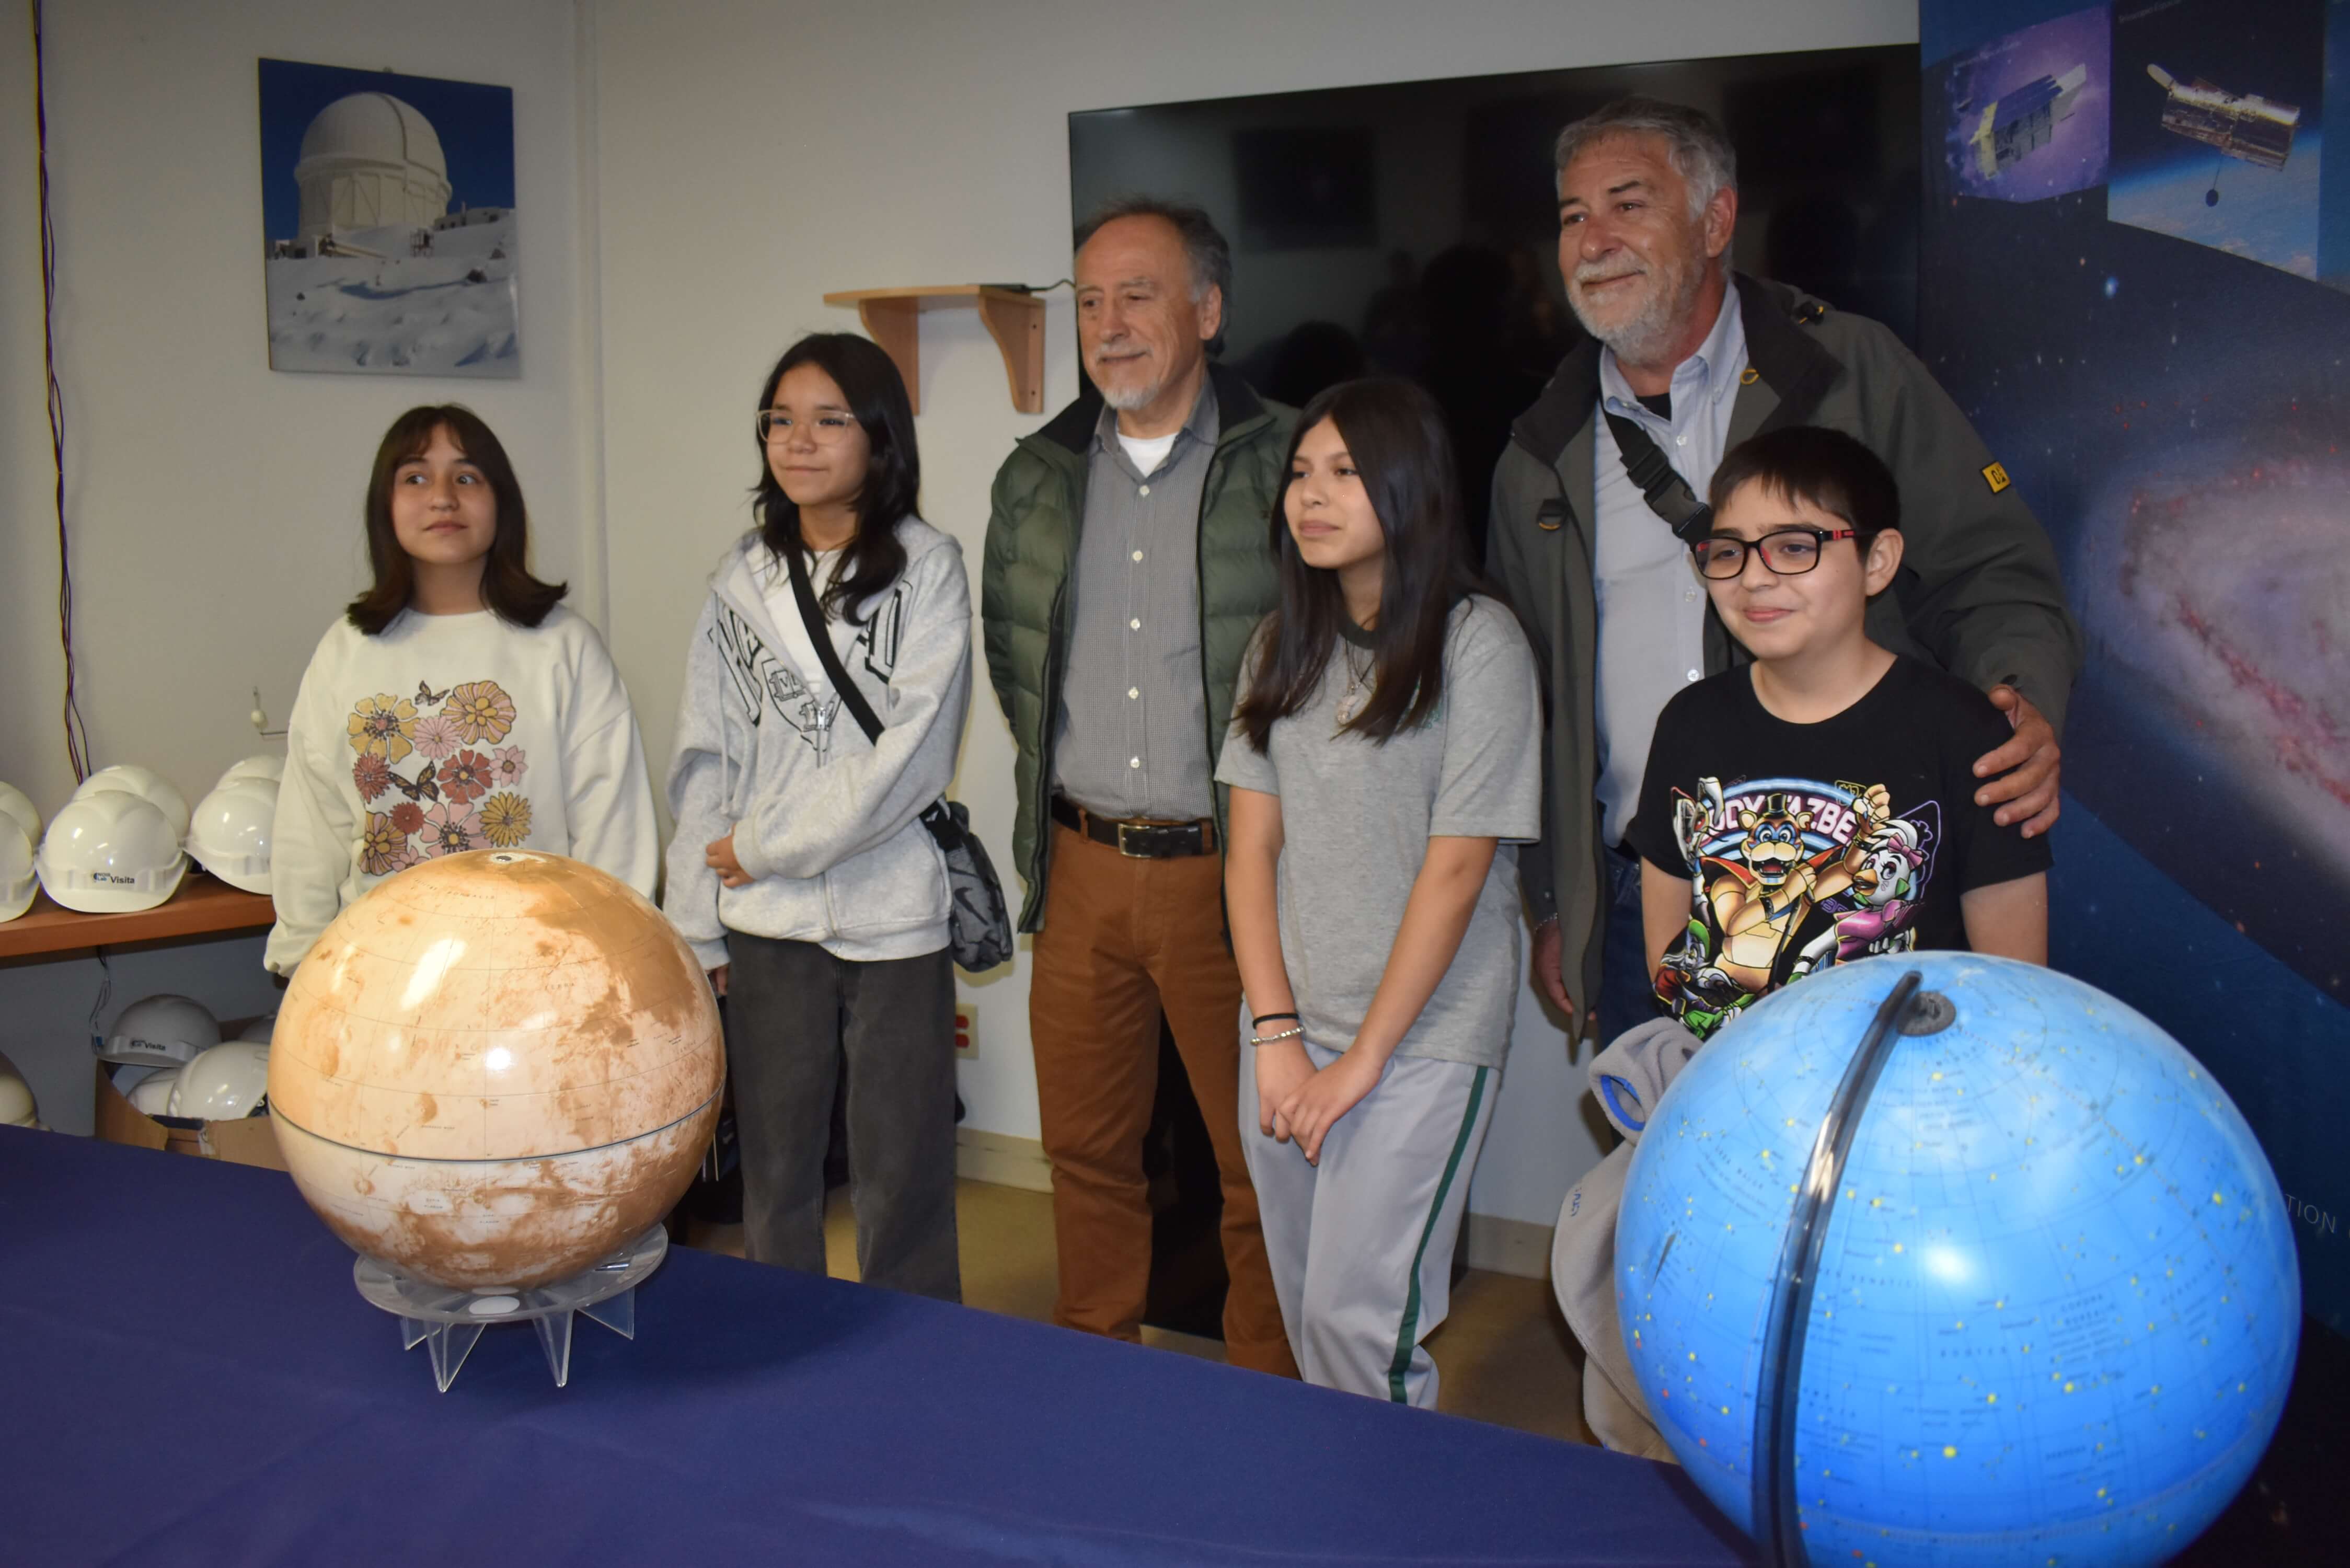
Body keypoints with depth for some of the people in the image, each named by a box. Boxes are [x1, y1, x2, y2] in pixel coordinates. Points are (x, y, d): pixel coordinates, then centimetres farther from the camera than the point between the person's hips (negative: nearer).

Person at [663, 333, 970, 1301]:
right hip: (767, 924, 3)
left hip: (893, 914, -3)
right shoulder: (742, 582, 9)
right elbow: (704, 759, 9)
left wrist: (765, 847, -9)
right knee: (775, 1167, 13)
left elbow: (914, 751, -12)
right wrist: (697, 923, 6)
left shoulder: (927, 569, -3)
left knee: (902, 1175, 5)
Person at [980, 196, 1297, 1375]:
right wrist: (1058, 785, 15)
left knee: (1259, 1157, 4)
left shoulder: (1288, 465, -6)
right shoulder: (1036, 478, 10)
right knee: (1086, 1144, 15)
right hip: (1081, 867, 5)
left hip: (1229, 869, -5)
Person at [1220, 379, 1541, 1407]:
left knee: (1357, 1316, -6)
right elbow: (1252, 847, 5)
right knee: (1308, 1311, 12)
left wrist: (1362, 1059, -12)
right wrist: (1277, 1036, -5)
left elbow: (1456, 869, -12)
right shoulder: (1286, 644, 8)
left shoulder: (1478, 643, -9)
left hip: (1423, 1036, -5)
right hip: (1291, 1032, 5)